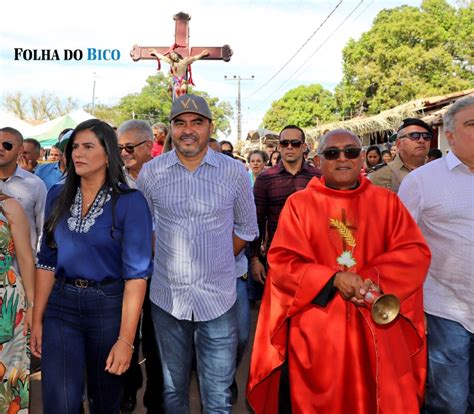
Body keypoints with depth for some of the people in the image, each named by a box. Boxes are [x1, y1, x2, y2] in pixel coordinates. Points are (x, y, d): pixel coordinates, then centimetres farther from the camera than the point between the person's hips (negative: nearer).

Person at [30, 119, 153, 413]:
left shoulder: (130, 201, -11)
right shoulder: (58, 196, 4)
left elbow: (136, 272, -14)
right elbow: (47, 261, 8)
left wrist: (126, 339, -19)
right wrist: (37, 319, 4)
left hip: (109, 307, -2)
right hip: (61, 305, 3)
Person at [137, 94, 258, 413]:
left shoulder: (234, 172, -4)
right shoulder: (151, 172, -1)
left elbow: (246, 228, 7)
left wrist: (218, 262, 4)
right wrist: (167, 259, 4)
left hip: (218, 298, -1)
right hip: (166, 298, 2)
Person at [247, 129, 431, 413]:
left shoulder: (387, 202, 6)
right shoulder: (299, 204, 0)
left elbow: (415, 252, -1)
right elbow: (282, 261, -7)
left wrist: (375, 279, -18)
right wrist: (333, 279, -20)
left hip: (376, 327, 2)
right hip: (317, 326, -1)